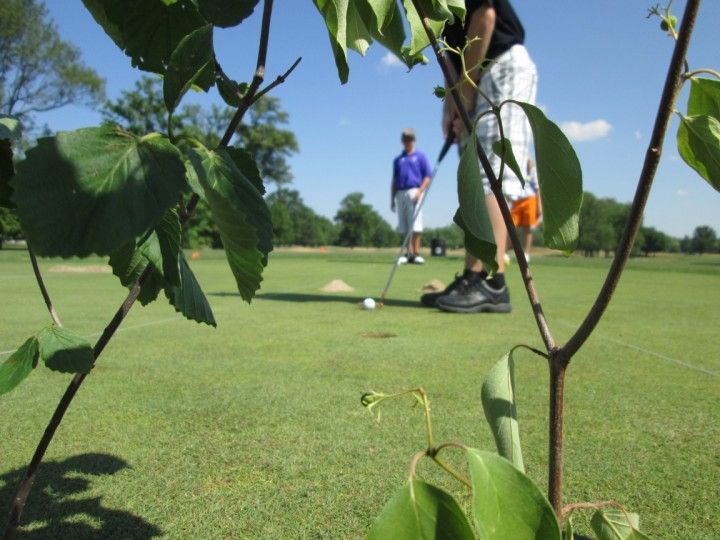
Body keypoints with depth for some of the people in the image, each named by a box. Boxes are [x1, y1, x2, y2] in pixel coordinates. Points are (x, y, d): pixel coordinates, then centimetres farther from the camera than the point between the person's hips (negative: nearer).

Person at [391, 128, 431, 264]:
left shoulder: (420, 156, 9)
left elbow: (427, 177, 2)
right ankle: (409, 253, 4)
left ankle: (416, 253, -12)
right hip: (400, 193, 5)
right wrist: (392, 198, 13)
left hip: (414, 191, -4)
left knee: (415, 225, -12)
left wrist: (420, 191, -12)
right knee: (403, 227, 1)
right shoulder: (398, 160, 20)